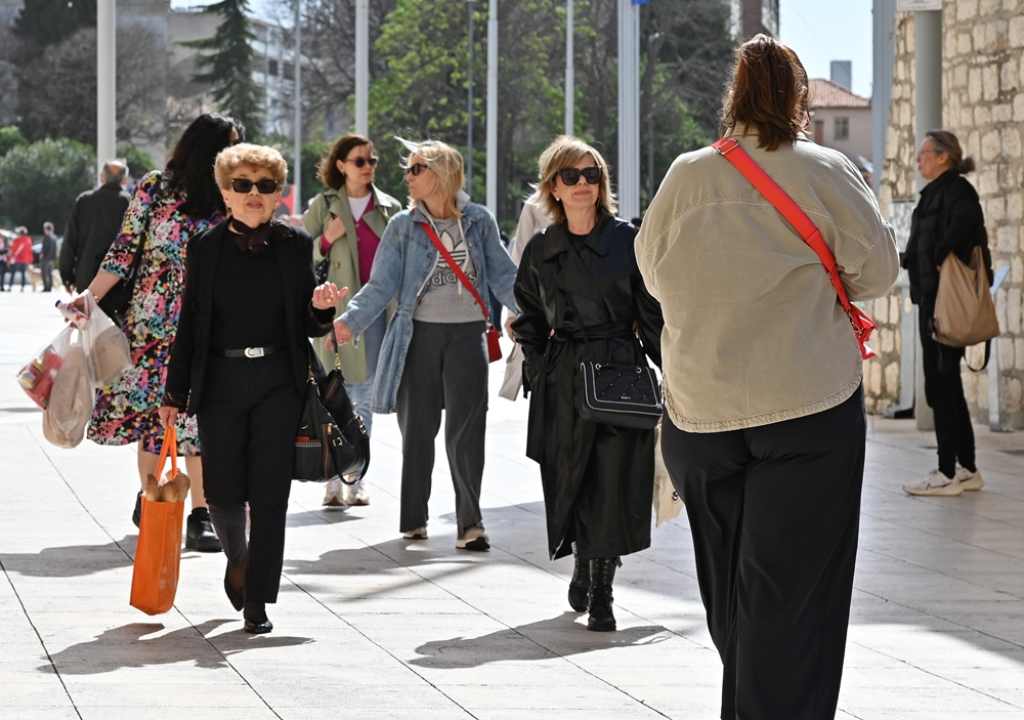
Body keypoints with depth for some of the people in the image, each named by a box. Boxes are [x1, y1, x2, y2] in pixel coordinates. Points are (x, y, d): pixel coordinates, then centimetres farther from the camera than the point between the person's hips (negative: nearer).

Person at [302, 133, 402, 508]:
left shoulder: (390, 208, 10)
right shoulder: (323, 206, 4)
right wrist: (326, 239, -13)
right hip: (335, 310, -2)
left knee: (365, 398, 5)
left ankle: (355, 480, 11)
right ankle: (334, 482, -3)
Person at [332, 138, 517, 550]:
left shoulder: (479, 221, 4)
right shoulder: (403, 226, 3)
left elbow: (502, 276, 7)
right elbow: (381, 286, 0)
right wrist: (349, 321, -14)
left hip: (467, 335, -1)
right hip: (419, 335, 1)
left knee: (465, 429, -7)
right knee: (417, 429, 5)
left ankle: (470, 523, -4)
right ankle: (414, 519, 18)